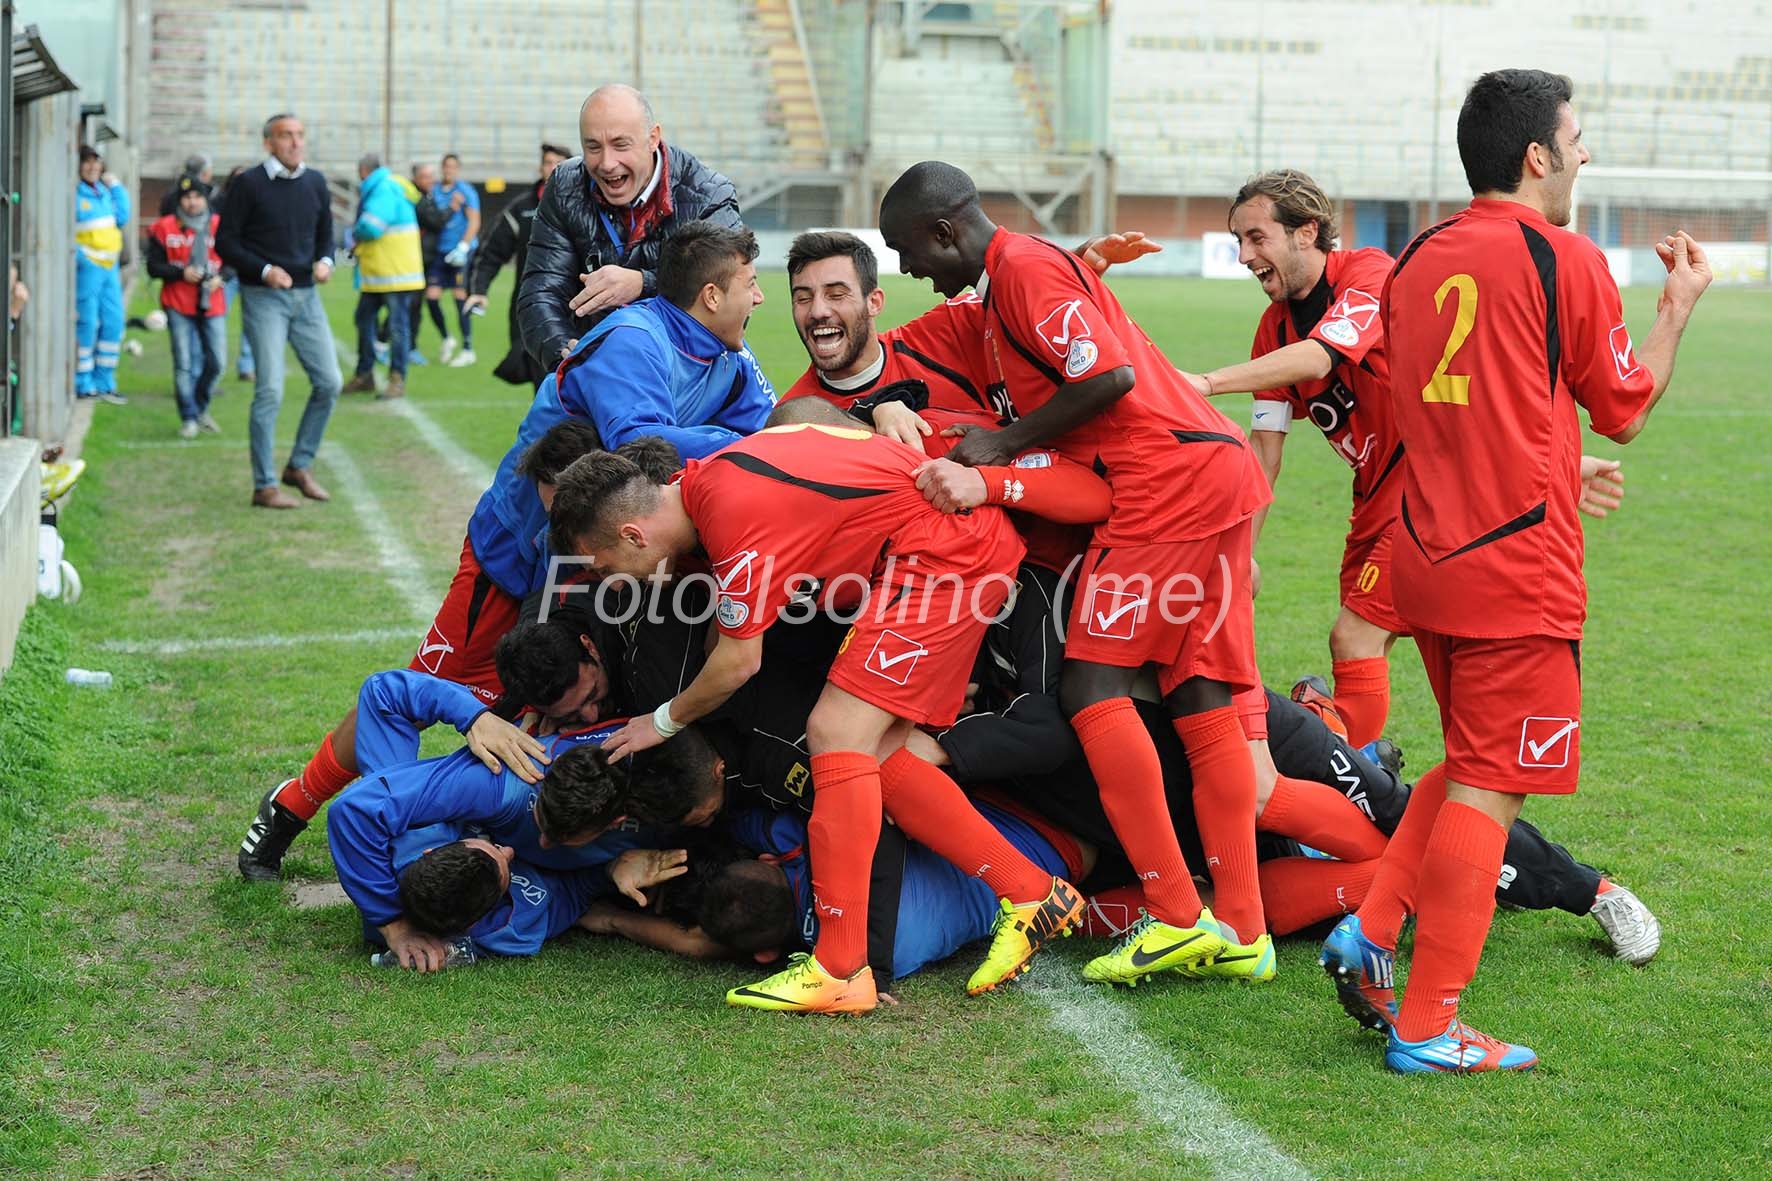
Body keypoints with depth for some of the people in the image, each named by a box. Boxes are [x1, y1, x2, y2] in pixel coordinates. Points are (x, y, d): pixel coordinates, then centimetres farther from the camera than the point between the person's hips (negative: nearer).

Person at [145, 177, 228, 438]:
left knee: (216, 362, 0)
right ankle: (188, 418, 9)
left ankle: (200, 409, 24)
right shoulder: (165, 228, 0)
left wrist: (220, 278, -8)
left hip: (212, 305, 2)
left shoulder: (220, 225, 6)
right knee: (184, 364, -2)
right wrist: (181, 273, -15)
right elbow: (154, 267, 0)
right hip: (178, 305, -2)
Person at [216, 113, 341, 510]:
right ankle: (264, 486, -2)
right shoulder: (249, 184, -6)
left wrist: (325, 261, -3)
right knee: (270, 389, -9)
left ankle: (299, 466, 21)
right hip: (263, 298, -6)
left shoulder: (315, 183, 9)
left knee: (329, 382, 4)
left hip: (306, 295, 6)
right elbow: (225, 242, -5)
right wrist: (264, 270, -17)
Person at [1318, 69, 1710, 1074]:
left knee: (1470, 765, 22)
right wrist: (1679, 308, 14)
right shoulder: (1567, 260, -10)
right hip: (1520, 571, -7)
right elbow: (1626, 410, 1)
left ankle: (1370, 934, 13)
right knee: (1490, 790, -1)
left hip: (1428, 557, 7)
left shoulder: (1419, 263, 10)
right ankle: (1428, 1029, 2)